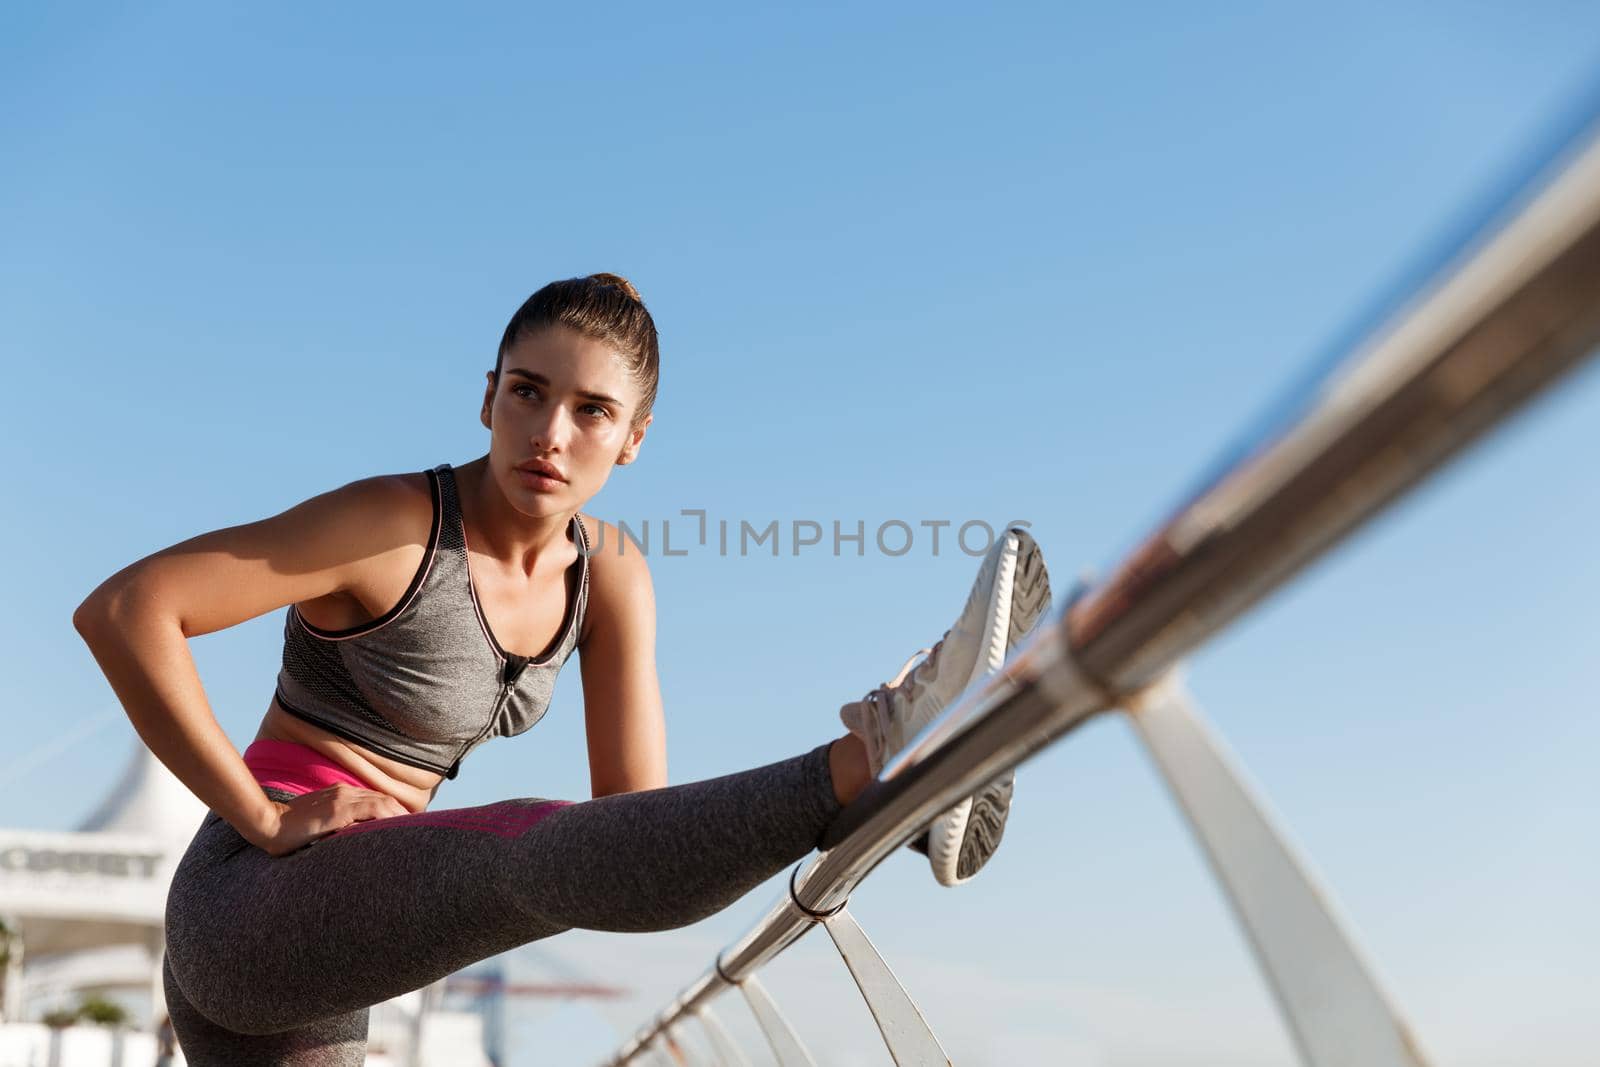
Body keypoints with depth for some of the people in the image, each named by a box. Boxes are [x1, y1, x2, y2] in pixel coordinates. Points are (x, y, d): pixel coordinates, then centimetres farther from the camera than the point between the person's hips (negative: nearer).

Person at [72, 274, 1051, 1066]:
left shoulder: (611, 581, 3)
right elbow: (122, 610, -21)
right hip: (248, 903, -8)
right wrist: (261, 817, -21)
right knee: (537, 857, -34)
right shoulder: (394, 527, -16)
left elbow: (637, 813, 0)